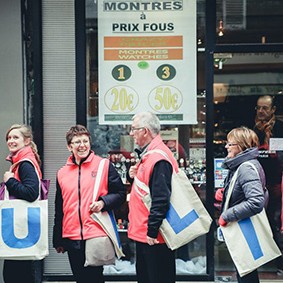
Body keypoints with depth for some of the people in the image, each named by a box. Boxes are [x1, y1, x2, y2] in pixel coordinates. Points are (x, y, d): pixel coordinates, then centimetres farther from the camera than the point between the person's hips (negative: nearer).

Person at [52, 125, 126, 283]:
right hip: (72, 239, 4)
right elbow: (59, 210, 17)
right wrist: (57, 240, 16)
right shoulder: (62, 173, 11)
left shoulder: (104, 165, 0)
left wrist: (103, 202, -16)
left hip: (96, 235, -4)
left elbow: (121, 193, 3)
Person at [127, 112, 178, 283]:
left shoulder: (159, 158, -20)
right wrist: (135, 177, 3)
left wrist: (152, 230, -22)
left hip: (154, 237, -11)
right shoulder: (148, 155, 13)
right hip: (143, 232, 11)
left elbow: (161, 199, -25)